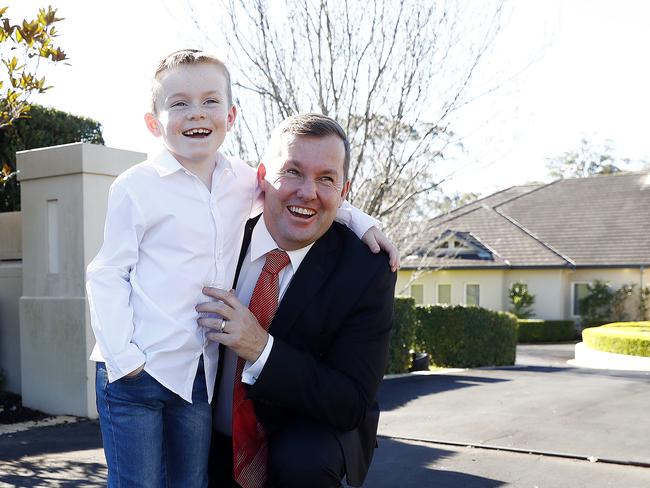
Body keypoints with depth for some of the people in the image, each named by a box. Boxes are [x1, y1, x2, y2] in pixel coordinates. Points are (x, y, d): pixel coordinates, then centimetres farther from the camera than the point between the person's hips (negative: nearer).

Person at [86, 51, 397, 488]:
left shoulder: (242, 180, 8)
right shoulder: (137, 186, -5)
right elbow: (108, 274, -4)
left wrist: (355, 218, 8)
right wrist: (122, 354, -14)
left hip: (200, 373, 4)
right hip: (135, 370, -4)